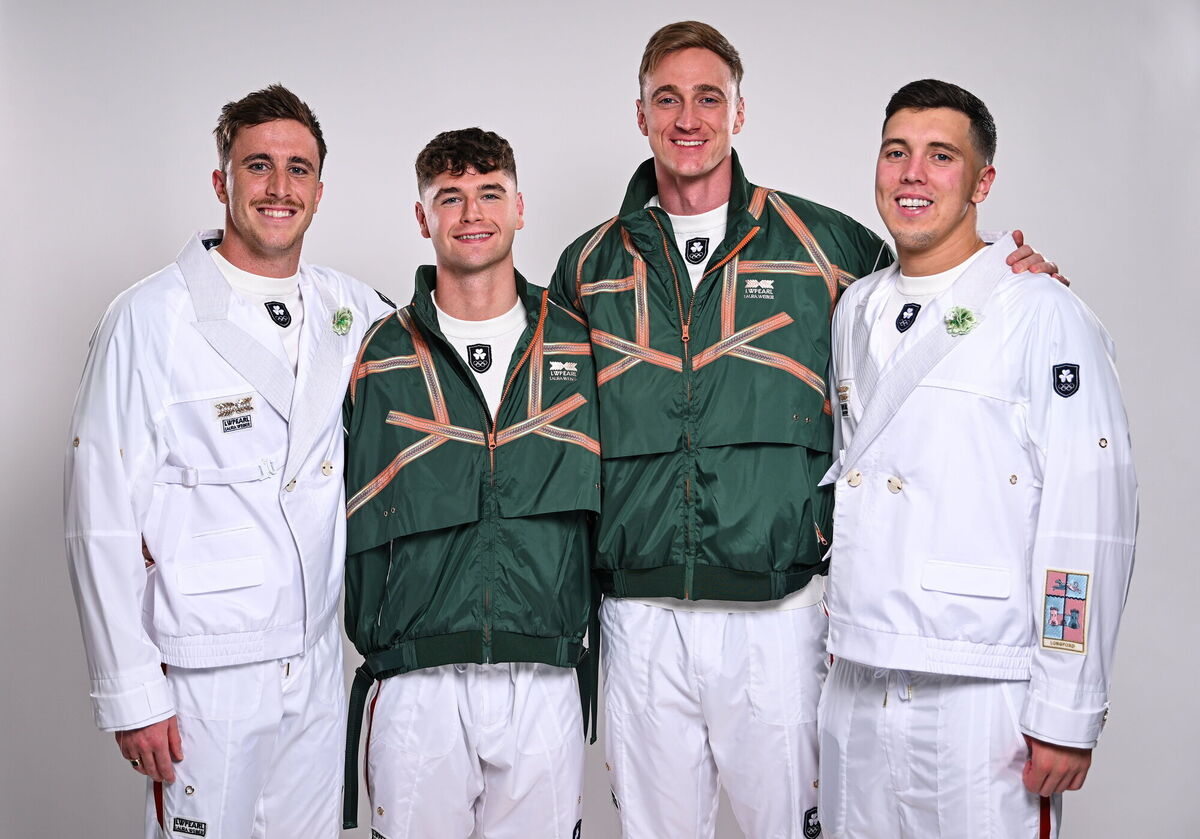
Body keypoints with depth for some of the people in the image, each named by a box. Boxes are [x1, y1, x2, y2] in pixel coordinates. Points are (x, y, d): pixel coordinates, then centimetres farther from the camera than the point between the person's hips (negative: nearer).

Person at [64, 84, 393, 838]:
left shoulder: (350, 309, 6)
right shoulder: (152, 318, -8)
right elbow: (101, 519, -10)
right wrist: (132, 692, -12)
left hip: (317, 667, 5)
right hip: (204, 677, -4)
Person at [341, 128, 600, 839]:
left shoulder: (581, 349, 6)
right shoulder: (377, 359, 4)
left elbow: (610, 505, 13)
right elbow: (349, 519, 9)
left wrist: (593, 645, 8)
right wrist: (375, 642, 5)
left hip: (546, 685, 1)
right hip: (416, 691, -1)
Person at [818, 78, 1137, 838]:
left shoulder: (1041, 313, -7)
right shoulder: (855, 311, 13)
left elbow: (1091, 523, -11)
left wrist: (1067, 714, -13)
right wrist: (834, 645, 15)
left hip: (982, 694, -5)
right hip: (855, 688, 6)